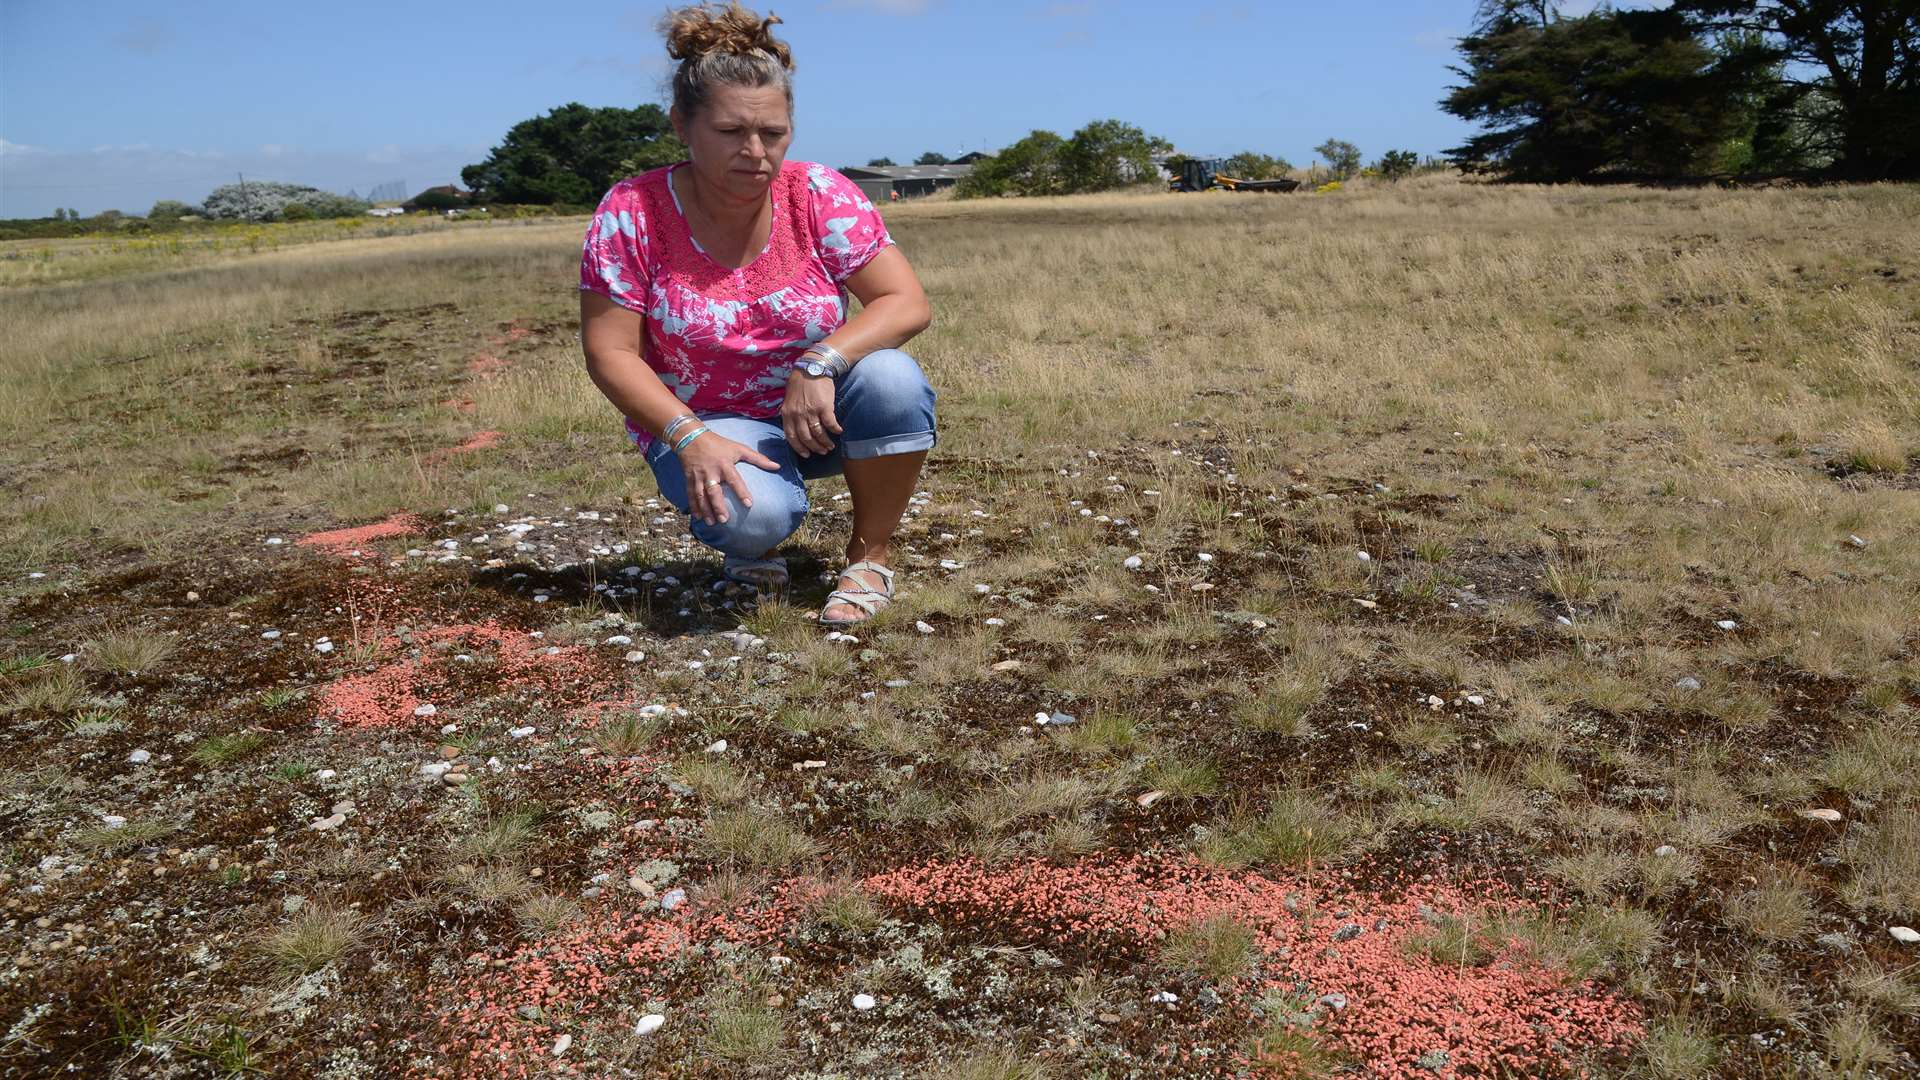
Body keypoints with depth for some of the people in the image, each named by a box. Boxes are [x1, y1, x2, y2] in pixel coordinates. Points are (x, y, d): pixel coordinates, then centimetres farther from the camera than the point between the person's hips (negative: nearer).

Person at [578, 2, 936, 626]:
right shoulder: (631, 213, -13)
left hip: (818, 413, 2)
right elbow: (609, 352, -13)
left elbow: (907, 303, -15)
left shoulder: (820, 195, -11)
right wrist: (690, 437, -27)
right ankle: (749, 541, 5)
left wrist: (821, 362, -31)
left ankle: (871, 553, -7)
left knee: (891, 378, -30)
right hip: (702, 426, -2)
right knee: (752, 513, -35)